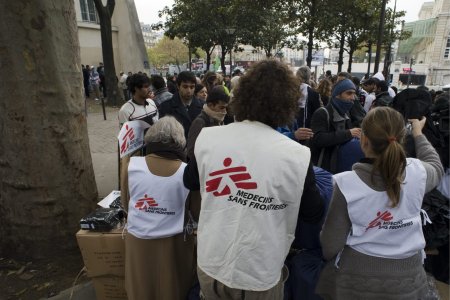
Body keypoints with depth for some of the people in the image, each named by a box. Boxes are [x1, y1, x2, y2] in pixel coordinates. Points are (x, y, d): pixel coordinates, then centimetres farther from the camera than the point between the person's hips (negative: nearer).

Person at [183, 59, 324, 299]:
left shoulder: (207, 138, -14)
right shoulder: (296, 156, -23)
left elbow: (190, 182, 5)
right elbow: (314, 214, -6)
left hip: (210, 263, 3)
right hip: (259, 274, -2)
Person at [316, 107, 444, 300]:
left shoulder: (345, 183, -24)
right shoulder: (417, 172, -15)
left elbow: (330, 246, -17)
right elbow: (436, 167, 13)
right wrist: (418, 134, 26)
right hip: (408, 279, 4)